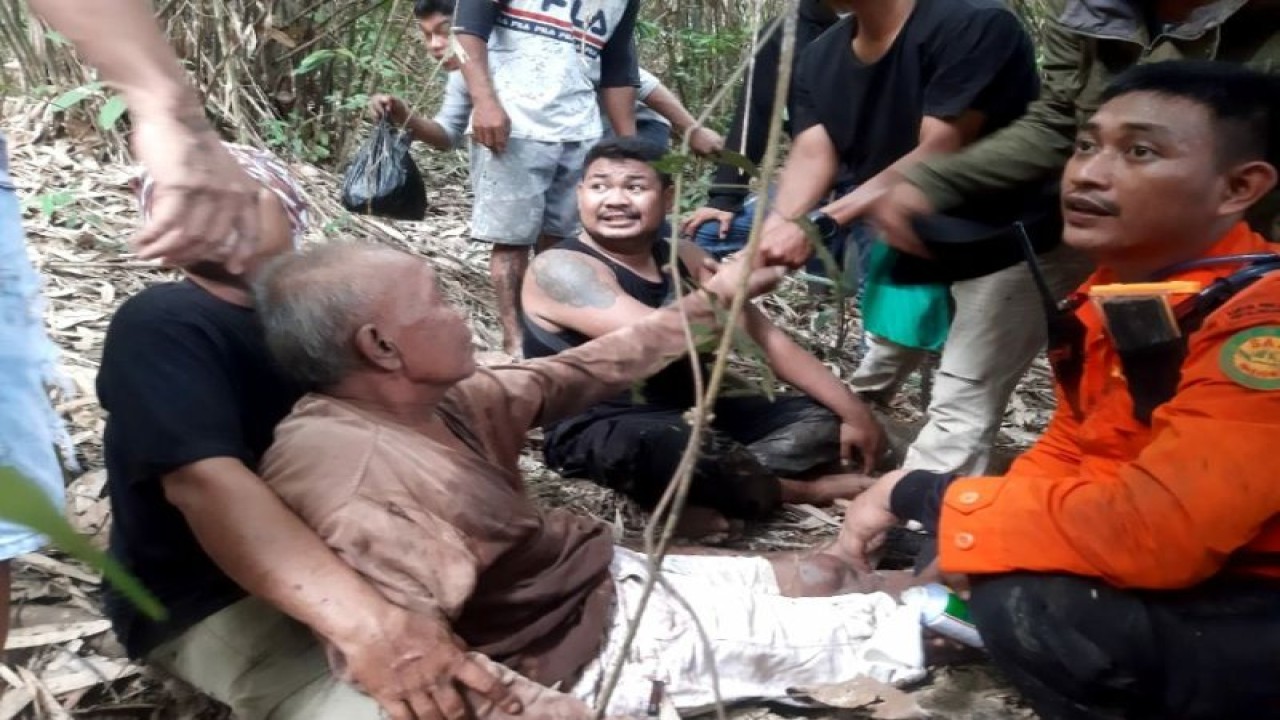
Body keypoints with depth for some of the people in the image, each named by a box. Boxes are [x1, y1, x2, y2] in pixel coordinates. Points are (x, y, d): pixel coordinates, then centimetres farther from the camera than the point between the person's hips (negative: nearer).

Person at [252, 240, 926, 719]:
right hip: (581, 648, -8)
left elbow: (575, 376, 6)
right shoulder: (340, 465, -30)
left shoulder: (433, 401, -1)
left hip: (608, 580, 9)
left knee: (822, 576, 13)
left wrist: (711, 299, 9)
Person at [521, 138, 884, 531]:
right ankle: (801, 490, -7)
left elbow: (769, 339, 8)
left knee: (823, 420, 2)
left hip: (692, 417, 8)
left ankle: (707, 493, -22)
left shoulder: (684, 257, 7)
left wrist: (854, 412, 2)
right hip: (599, 433, -7)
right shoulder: (560, 268, -14)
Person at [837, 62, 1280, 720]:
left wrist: (918, 495, -24)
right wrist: (961, 542, -8)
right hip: (1185, 581, 8)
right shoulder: (1115, 296, 2)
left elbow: (1156, 535, -35)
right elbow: (1065, 458, 10)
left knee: (1027, 608, -27)